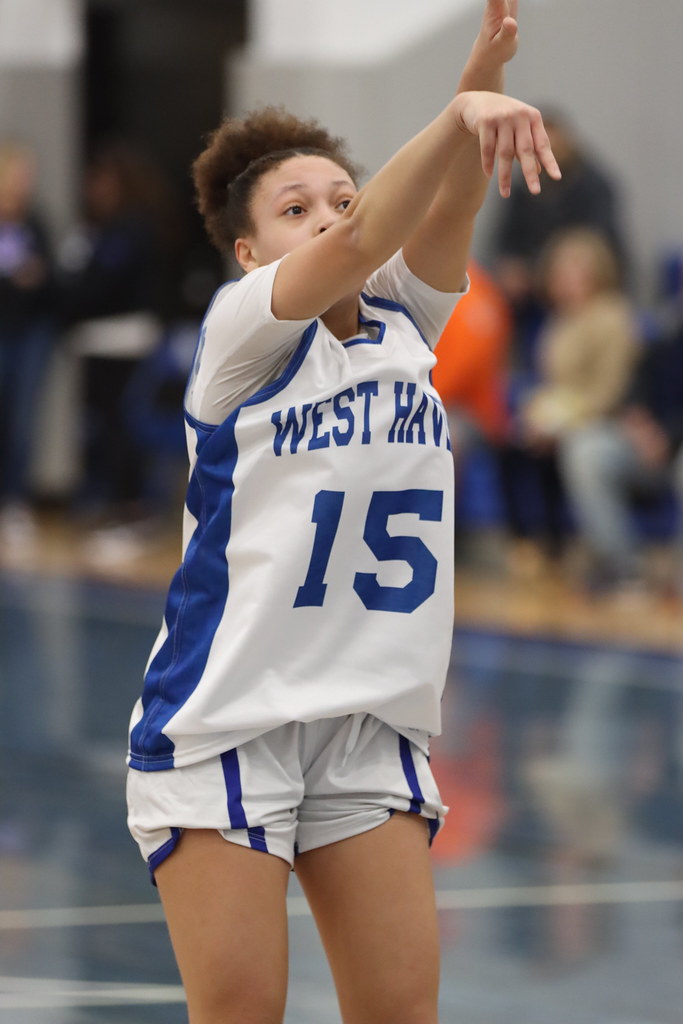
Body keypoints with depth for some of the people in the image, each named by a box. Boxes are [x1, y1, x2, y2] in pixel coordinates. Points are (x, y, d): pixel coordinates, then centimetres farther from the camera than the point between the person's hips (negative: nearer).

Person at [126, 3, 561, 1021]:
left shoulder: (403, 321, 10)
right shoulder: (241, 328, -5)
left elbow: (442, 215, -9)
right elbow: (360, 243, -24)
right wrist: (461, 116, -38)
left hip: (371, 725, 5)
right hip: (225, 717, -5)